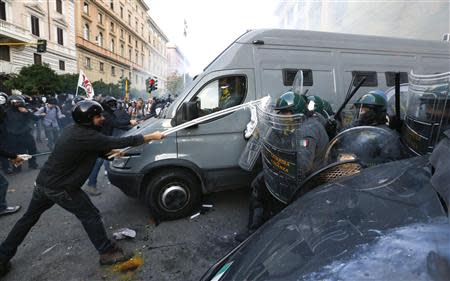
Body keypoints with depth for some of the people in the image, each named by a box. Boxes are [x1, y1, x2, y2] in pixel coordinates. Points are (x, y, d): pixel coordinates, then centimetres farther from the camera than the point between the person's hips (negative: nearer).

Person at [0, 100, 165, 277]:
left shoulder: (73, 130, 3)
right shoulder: (87, 136, -25)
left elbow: (95, 149, 15)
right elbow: (121, 142, -24)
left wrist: (111, 152, 2)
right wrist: (152, 136, -17)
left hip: (43, 182, 9)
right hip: (61, 188, -9)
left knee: (29, 218, 22)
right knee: (91, 216, 3)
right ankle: (107, 252, 13)